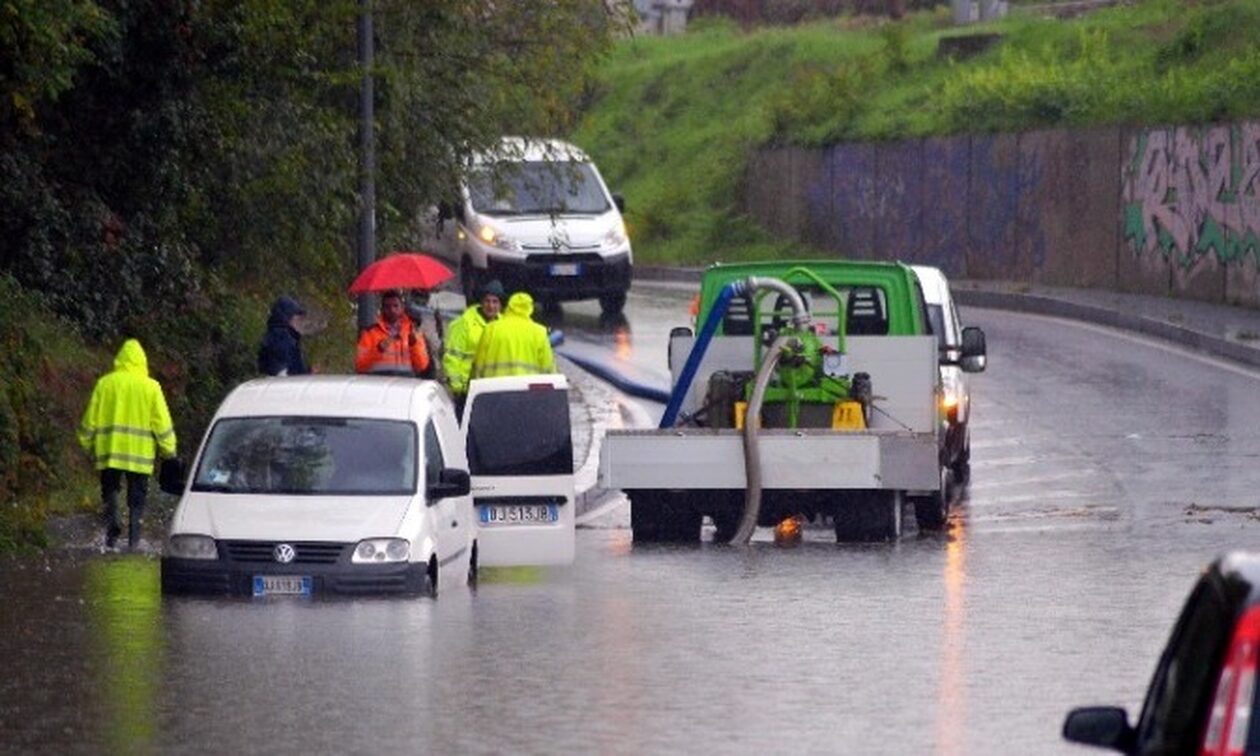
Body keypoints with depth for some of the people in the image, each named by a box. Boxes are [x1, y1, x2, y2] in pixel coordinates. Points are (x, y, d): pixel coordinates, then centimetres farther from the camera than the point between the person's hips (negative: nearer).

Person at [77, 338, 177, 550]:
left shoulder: (105, 384, 1)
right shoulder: (151, 387, 0)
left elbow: (91, 419, 5)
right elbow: (162, 423, 1)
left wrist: (87, 444, 17)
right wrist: (168, 450, 9)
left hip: (109, 448, 0)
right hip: (140, 452, 0)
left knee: (110, 490, 10)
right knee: (137, 499, 7)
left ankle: (112, 522, -16)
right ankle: (134, 539, 1)